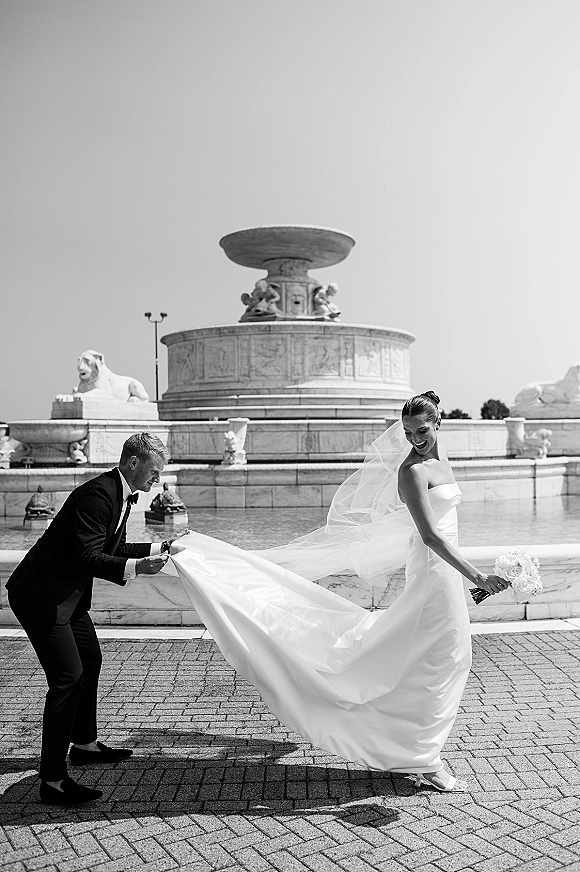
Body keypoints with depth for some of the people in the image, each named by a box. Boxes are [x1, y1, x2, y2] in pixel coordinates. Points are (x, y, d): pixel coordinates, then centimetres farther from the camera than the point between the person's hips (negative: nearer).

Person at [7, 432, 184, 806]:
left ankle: (84, 744, 39)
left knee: (90, 660, 21)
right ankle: (53, 780, -1)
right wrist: (136, 568, -36)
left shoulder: (123, 496, 8)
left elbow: (115, 549, 17)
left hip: (67, 595, 11)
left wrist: (157, 547, 12)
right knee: (68, 677, -11)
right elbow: (87, 558, -29)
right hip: (41, 595, -11)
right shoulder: (97, 494, -24)